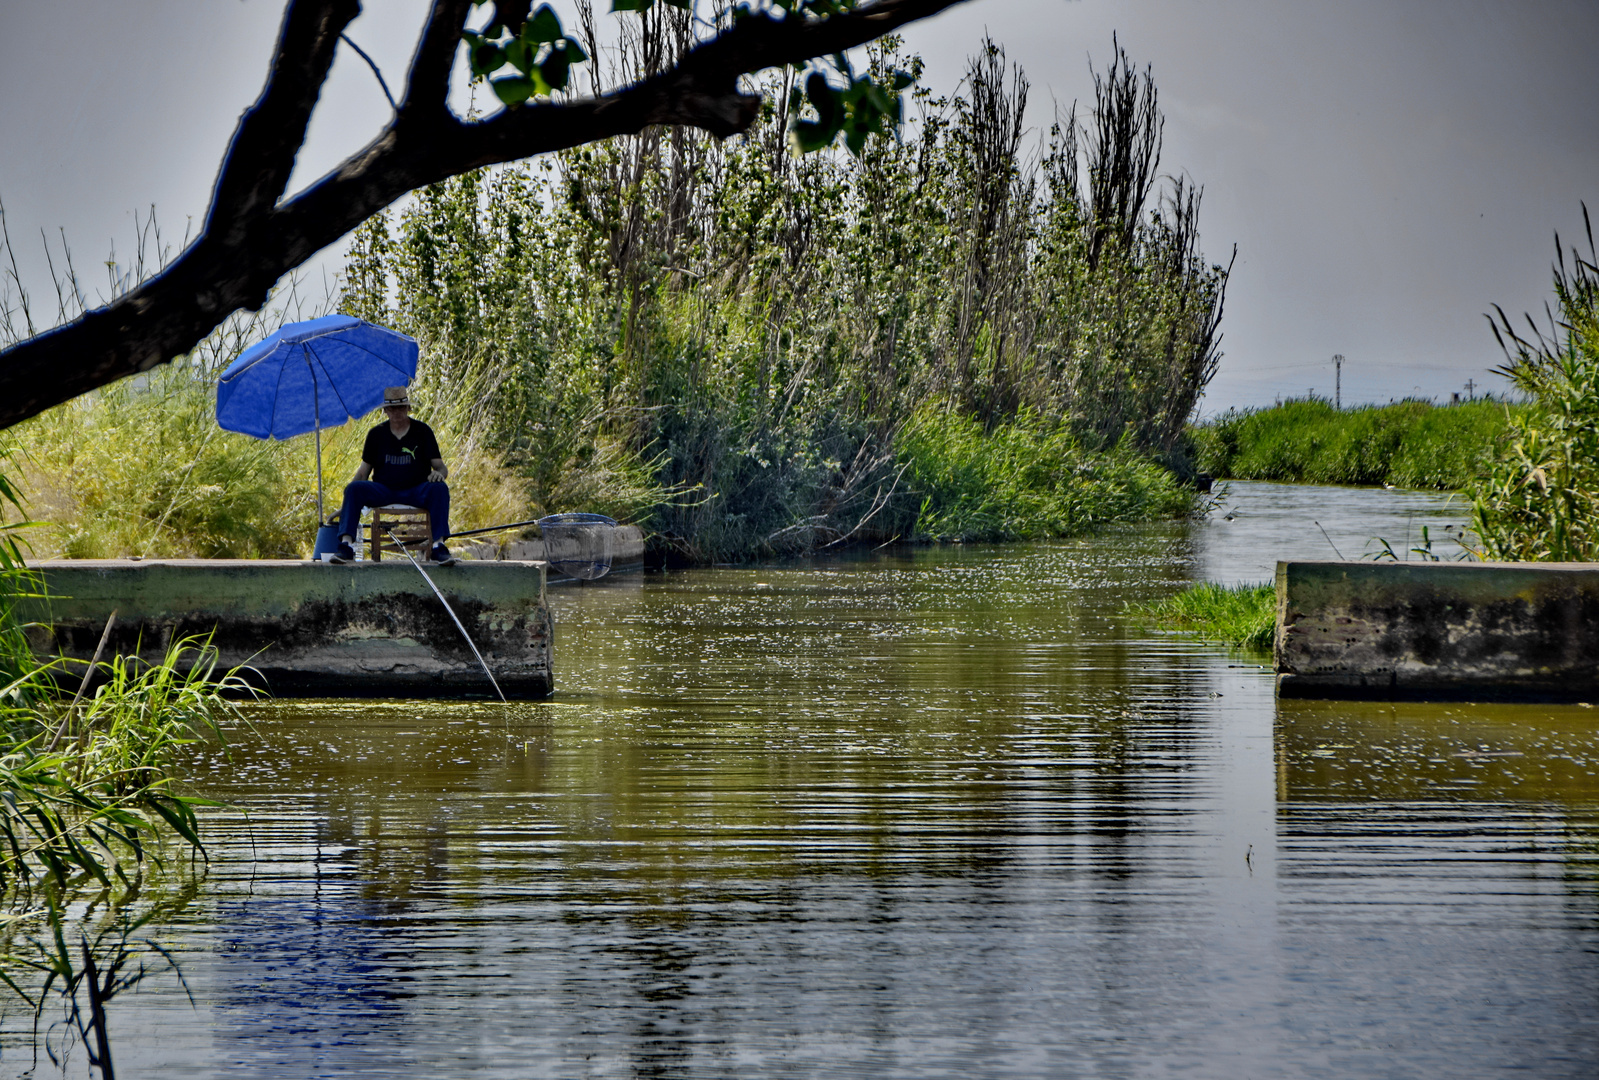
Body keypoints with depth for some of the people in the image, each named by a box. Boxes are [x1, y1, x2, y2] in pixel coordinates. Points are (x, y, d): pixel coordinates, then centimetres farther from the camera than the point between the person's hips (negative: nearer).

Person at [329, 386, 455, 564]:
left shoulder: (422, 431, 7)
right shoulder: (376, 434, 11)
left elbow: (441, 467, 4)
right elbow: (363, 471, 11)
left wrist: (439, 473, -22)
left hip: (416, 491, -1)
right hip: (383, 491, 1)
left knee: (439, 489, -32)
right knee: (354, 489, -26)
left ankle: (438, 545, -37)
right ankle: (346, 544, -35)